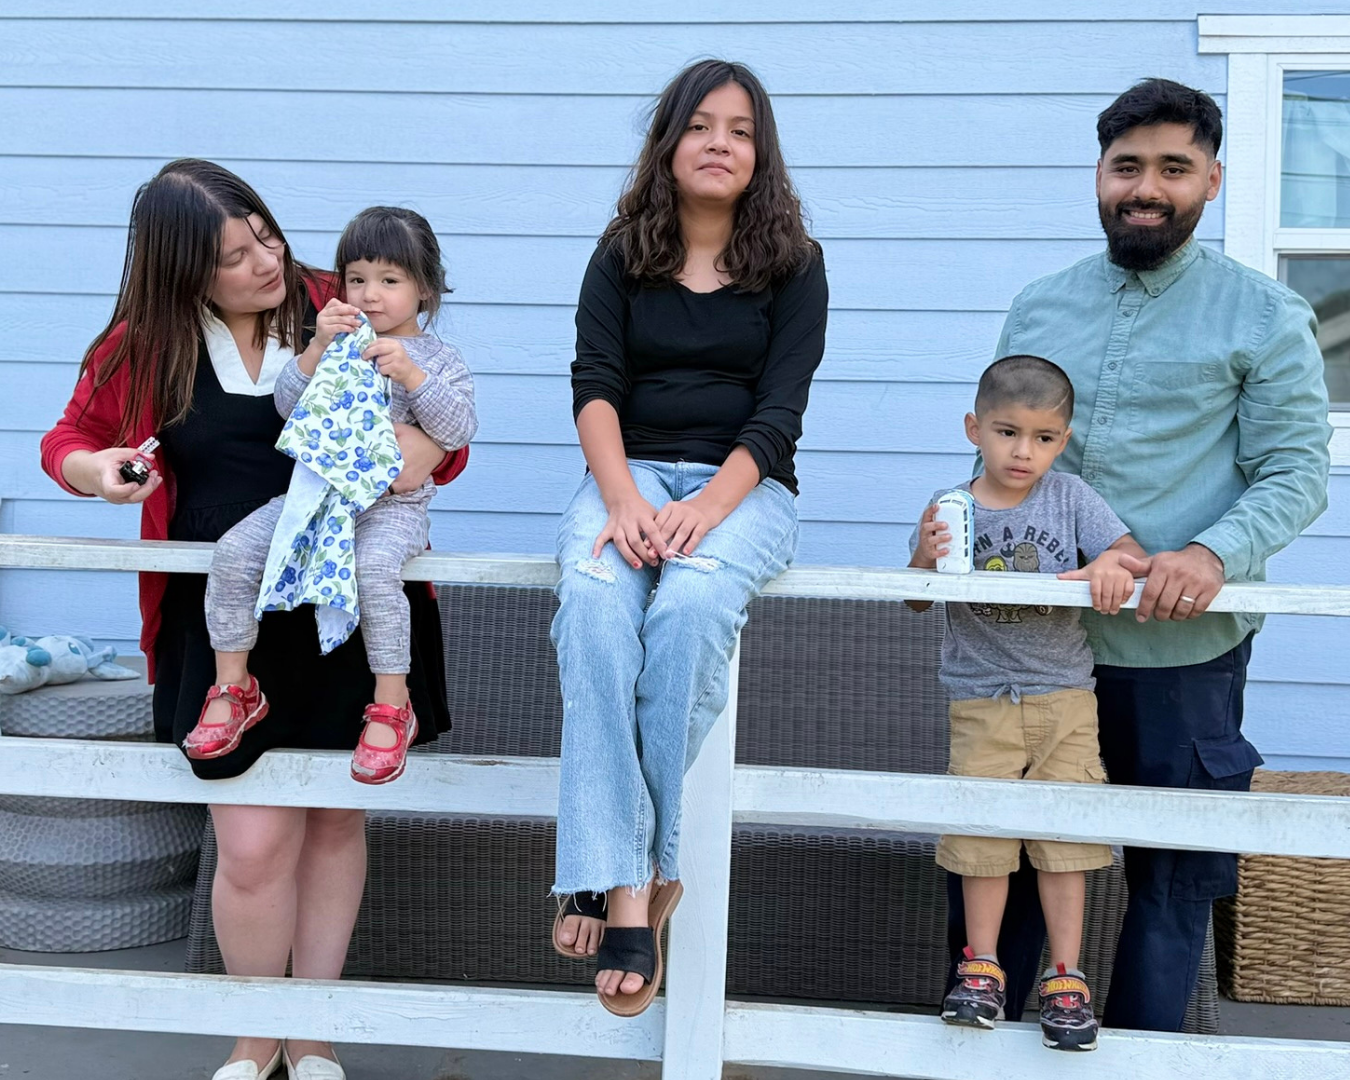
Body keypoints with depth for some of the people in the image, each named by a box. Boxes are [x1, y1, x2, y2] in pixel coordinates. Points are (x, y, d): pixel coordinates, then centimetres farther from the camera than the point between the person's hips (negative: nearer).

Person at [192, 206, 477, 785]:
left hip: (393, 502, -3)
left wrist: (410, 375, -19)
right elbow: (288, 405, 0)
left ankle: (391, 705, -19)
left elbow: (458, 432, -8)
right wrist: (315, 348, -16)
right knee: (234, 551, -16)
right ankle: (233, 688, -1)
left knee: (375, 567, -35)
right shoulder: (336, 342, 11)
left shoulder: (437, 358, 4)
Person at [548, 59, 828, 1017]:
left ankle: (636, 867, -25)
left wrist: (704, 509, -21)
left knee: (690, 601, -35)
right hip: (630, 475, 1)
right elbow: (594, 388, -1)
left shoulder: (794, 264, 7)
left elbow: (777, 414, -4)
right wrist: (623, 499, -20)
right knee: (594, 597, -33)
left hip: (744, 486, -1)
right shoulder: (622, 256, 12)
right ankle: (629, 886, -36)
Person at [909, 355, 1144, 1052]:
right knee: (982, 829, 6)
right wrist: (924, 562, -22)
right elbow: (918, 601, 0)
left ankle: (1064, 978, 14)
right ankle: (981, 967, 20)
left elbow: (1129, 550, -7)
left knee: (1063, 832, 3)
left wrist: (1112, 562, -31)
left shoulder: (1070, 498, -2)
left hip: (1062, 696, 0)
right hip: (980, 700, 0)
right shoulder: (950, 508, -3)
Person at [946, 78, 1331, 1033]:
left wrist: (1214, 553, -24)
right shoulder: (1039, 307, 10)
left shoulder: (1264, 316, -1)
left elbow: (1296, 471, -6)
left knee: (1173, 875, 10)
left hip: (1181, 650, -3)